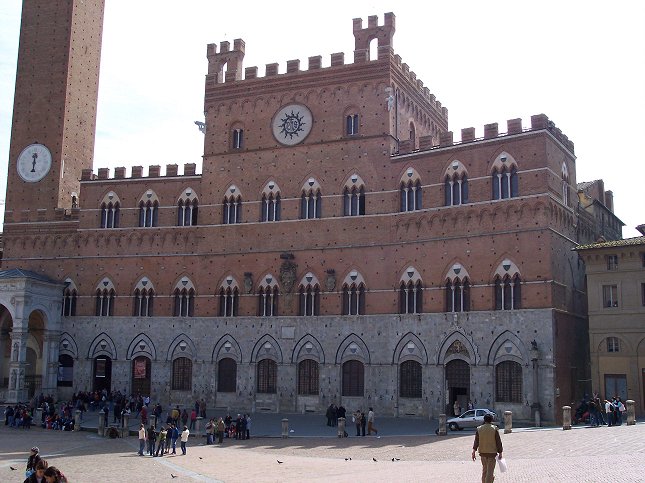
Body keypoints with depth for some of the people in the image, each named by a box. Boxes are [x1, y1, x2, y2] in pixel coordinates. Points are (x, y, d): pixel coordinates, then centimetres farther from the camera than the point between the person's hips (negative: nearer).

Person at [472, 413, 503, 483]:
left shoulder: (479, 429, 0)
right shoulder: (494, 429, -8)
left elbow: (476, 441, 0)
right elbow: (498, 442, -7)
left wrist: (473, 452, 3)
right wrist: (500, 453, 1)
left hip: (482, 452, 4)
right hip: (492, 452, -3)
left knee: (484, 470, 19)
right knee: (490, 471, -1)